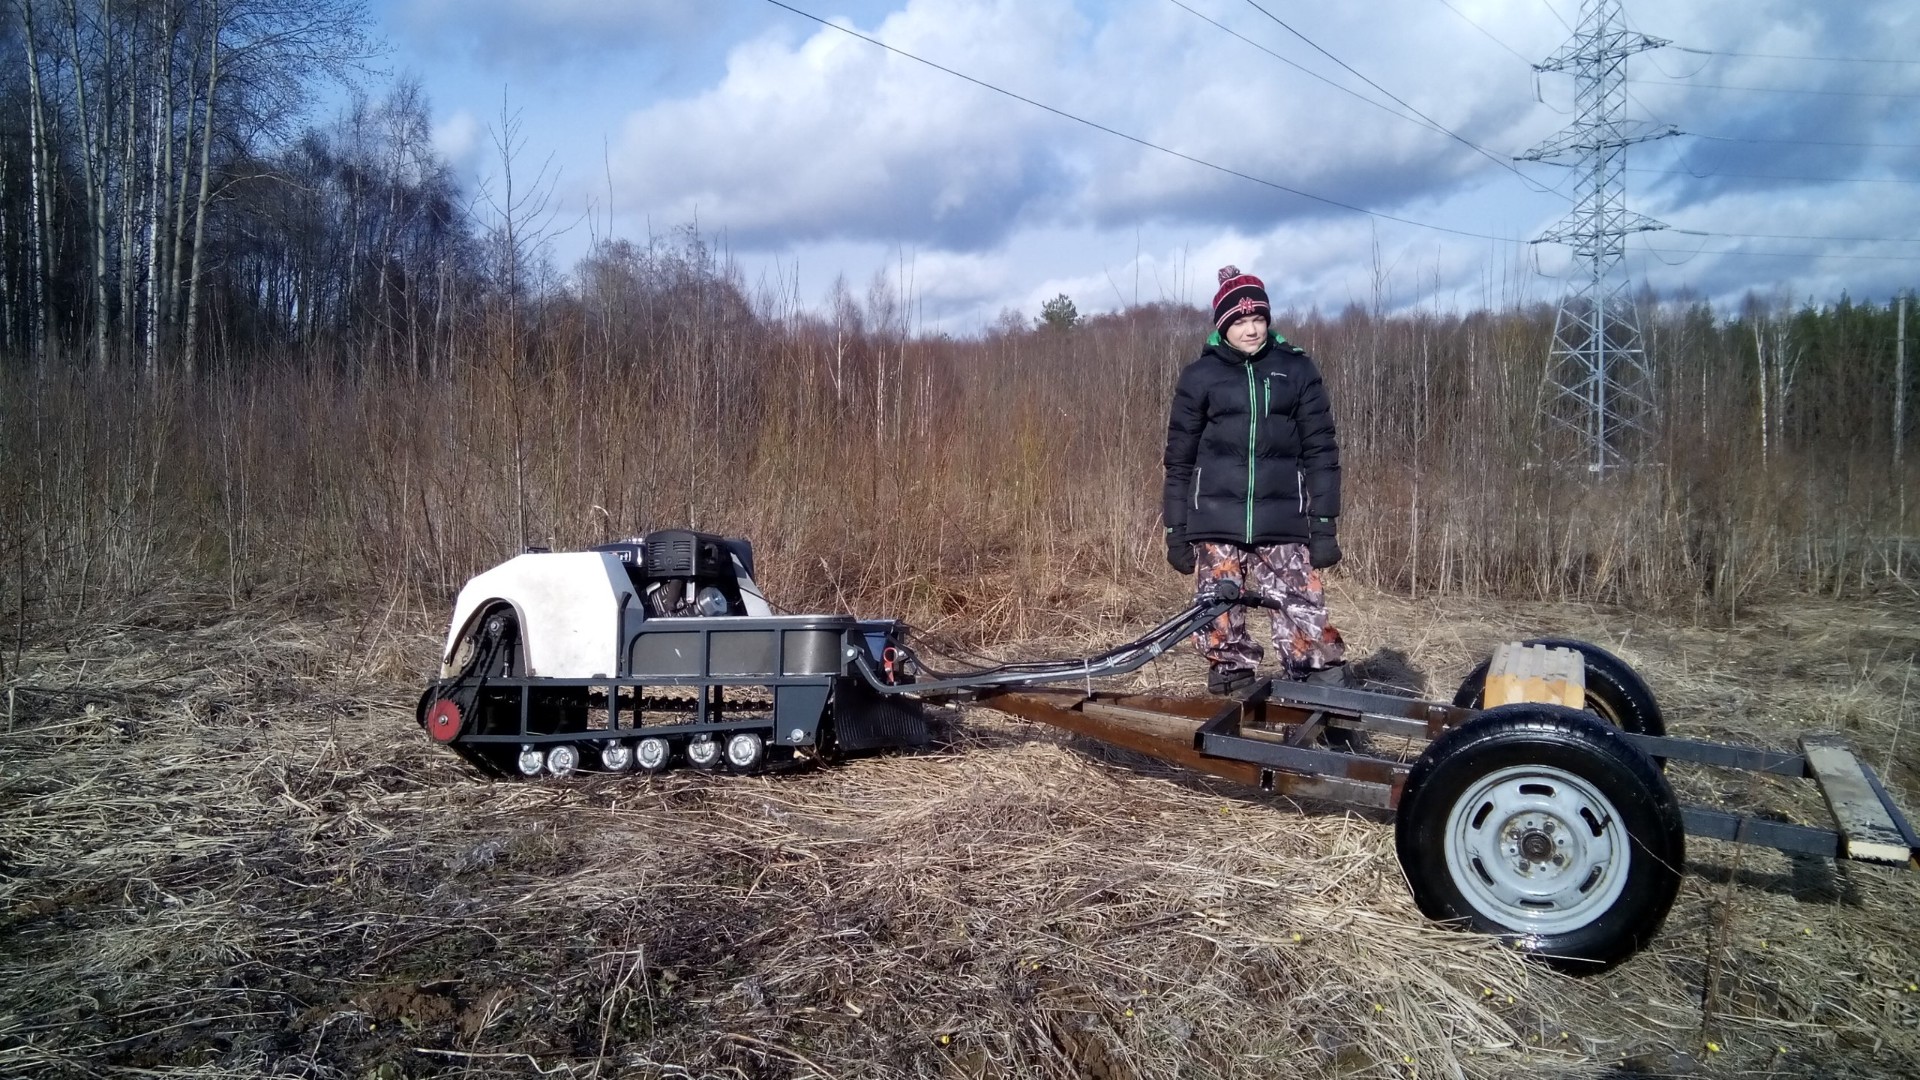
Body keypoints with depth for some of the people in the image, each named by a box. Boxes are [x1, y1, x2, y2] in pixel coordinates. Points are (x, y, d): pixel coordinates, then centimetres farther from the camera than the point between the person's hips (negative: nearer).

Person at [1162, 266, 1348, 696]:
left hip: (1284, 526, 0)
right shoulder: (1200, 375, 5)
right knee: (1220, 625, 3)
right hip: (1216, 524, 1)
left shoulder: (1297, 369, 6)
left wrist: (1324, 524, -1)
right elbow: (1180, 458, 8)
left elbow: (1320, 449, 6)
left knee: (1306, 626, -6)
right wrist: (1176, 530, 5)